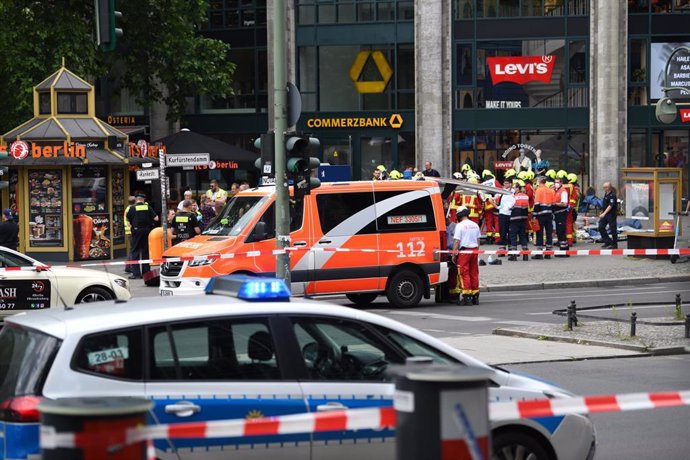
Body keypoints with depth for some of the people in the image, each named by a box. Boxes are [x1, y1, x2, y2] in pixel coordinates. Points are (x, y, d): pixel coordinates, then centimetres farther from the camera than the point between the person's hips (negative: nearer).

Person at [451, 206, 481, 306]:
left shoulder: (460, 225, -9)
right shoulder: (475, 225, 10)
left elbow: (456, 241, -12)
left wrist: (454, 254, -7)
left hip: (464, 251, -6)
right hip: (474, 250, 6)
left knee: (464, 274, -4)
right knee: (474, 273, 10)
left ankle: (467, 297, -9)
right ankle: (475, 296, 14)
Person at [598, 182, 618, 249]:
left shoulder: (612, 195, -17)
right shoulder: (605, 194, 11)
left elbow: (610, 206, -24)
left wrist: (604, 213, -31)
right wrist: (602, 212, 22)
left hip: (611, 214, -9)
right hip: (605, 214, 9)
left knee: (613, 229, -1)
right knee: (601, 227, 6)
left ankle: (614, 245, 6)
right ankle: (608, 241, 16)